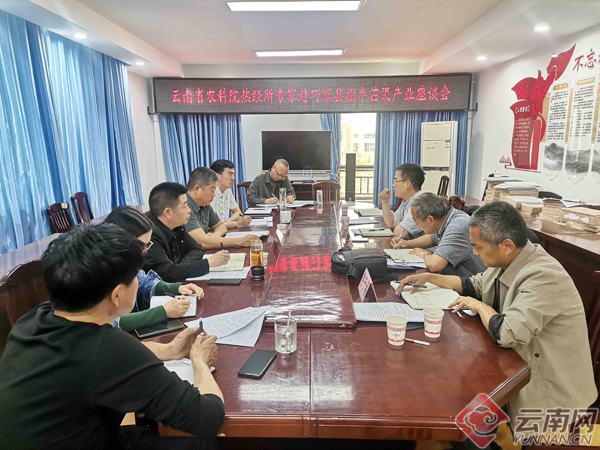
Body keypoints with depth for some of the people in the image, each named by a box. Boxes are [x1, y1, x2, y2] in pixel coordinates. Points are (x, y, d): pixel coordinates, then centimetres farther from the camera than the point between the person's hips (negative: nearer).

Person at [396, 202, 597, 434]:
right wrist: (428, 277, 6)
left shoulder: (543, 278, -30)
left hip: (552, 391, -7)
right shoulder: (508, 261, -4)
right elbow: (475, 285, 13)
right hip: (520, 366, 7)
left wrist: (479, 306, -16)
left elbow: (506, 333, -36)